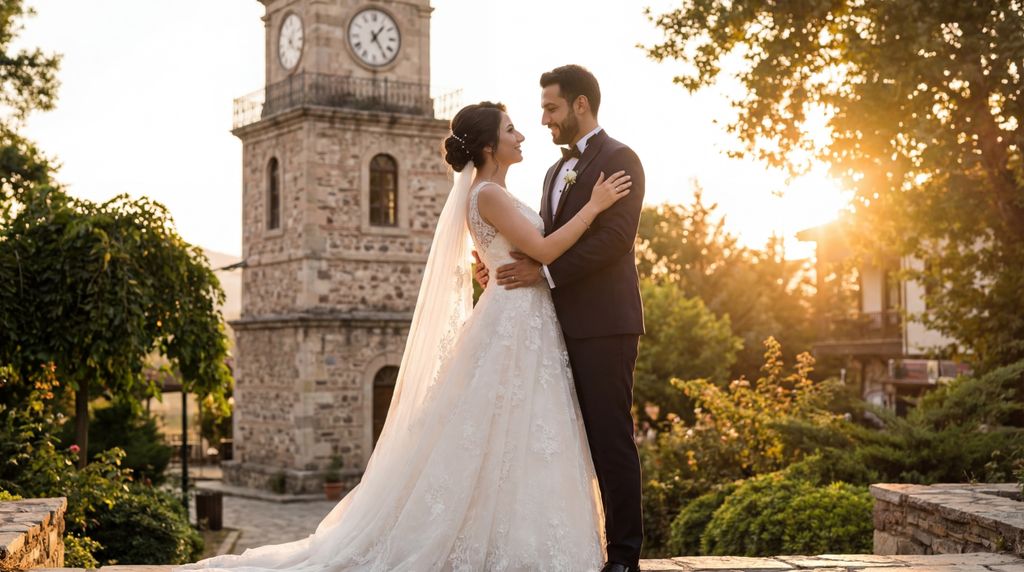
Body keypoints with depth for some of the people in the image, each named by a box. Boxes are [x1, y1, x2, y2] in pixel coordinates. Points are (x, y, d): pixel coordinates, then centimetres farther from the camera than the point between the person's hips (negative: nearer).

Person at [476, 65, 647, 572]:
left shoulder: (619, 159, -5)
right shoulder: (556, 171, 22)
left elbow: (616, 237, -16)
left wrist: (545, 272, -18)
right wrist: (504, 268, 2)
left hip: (603, 323, -8)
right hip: (564, 324, 8)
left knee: (610, 436, -6)